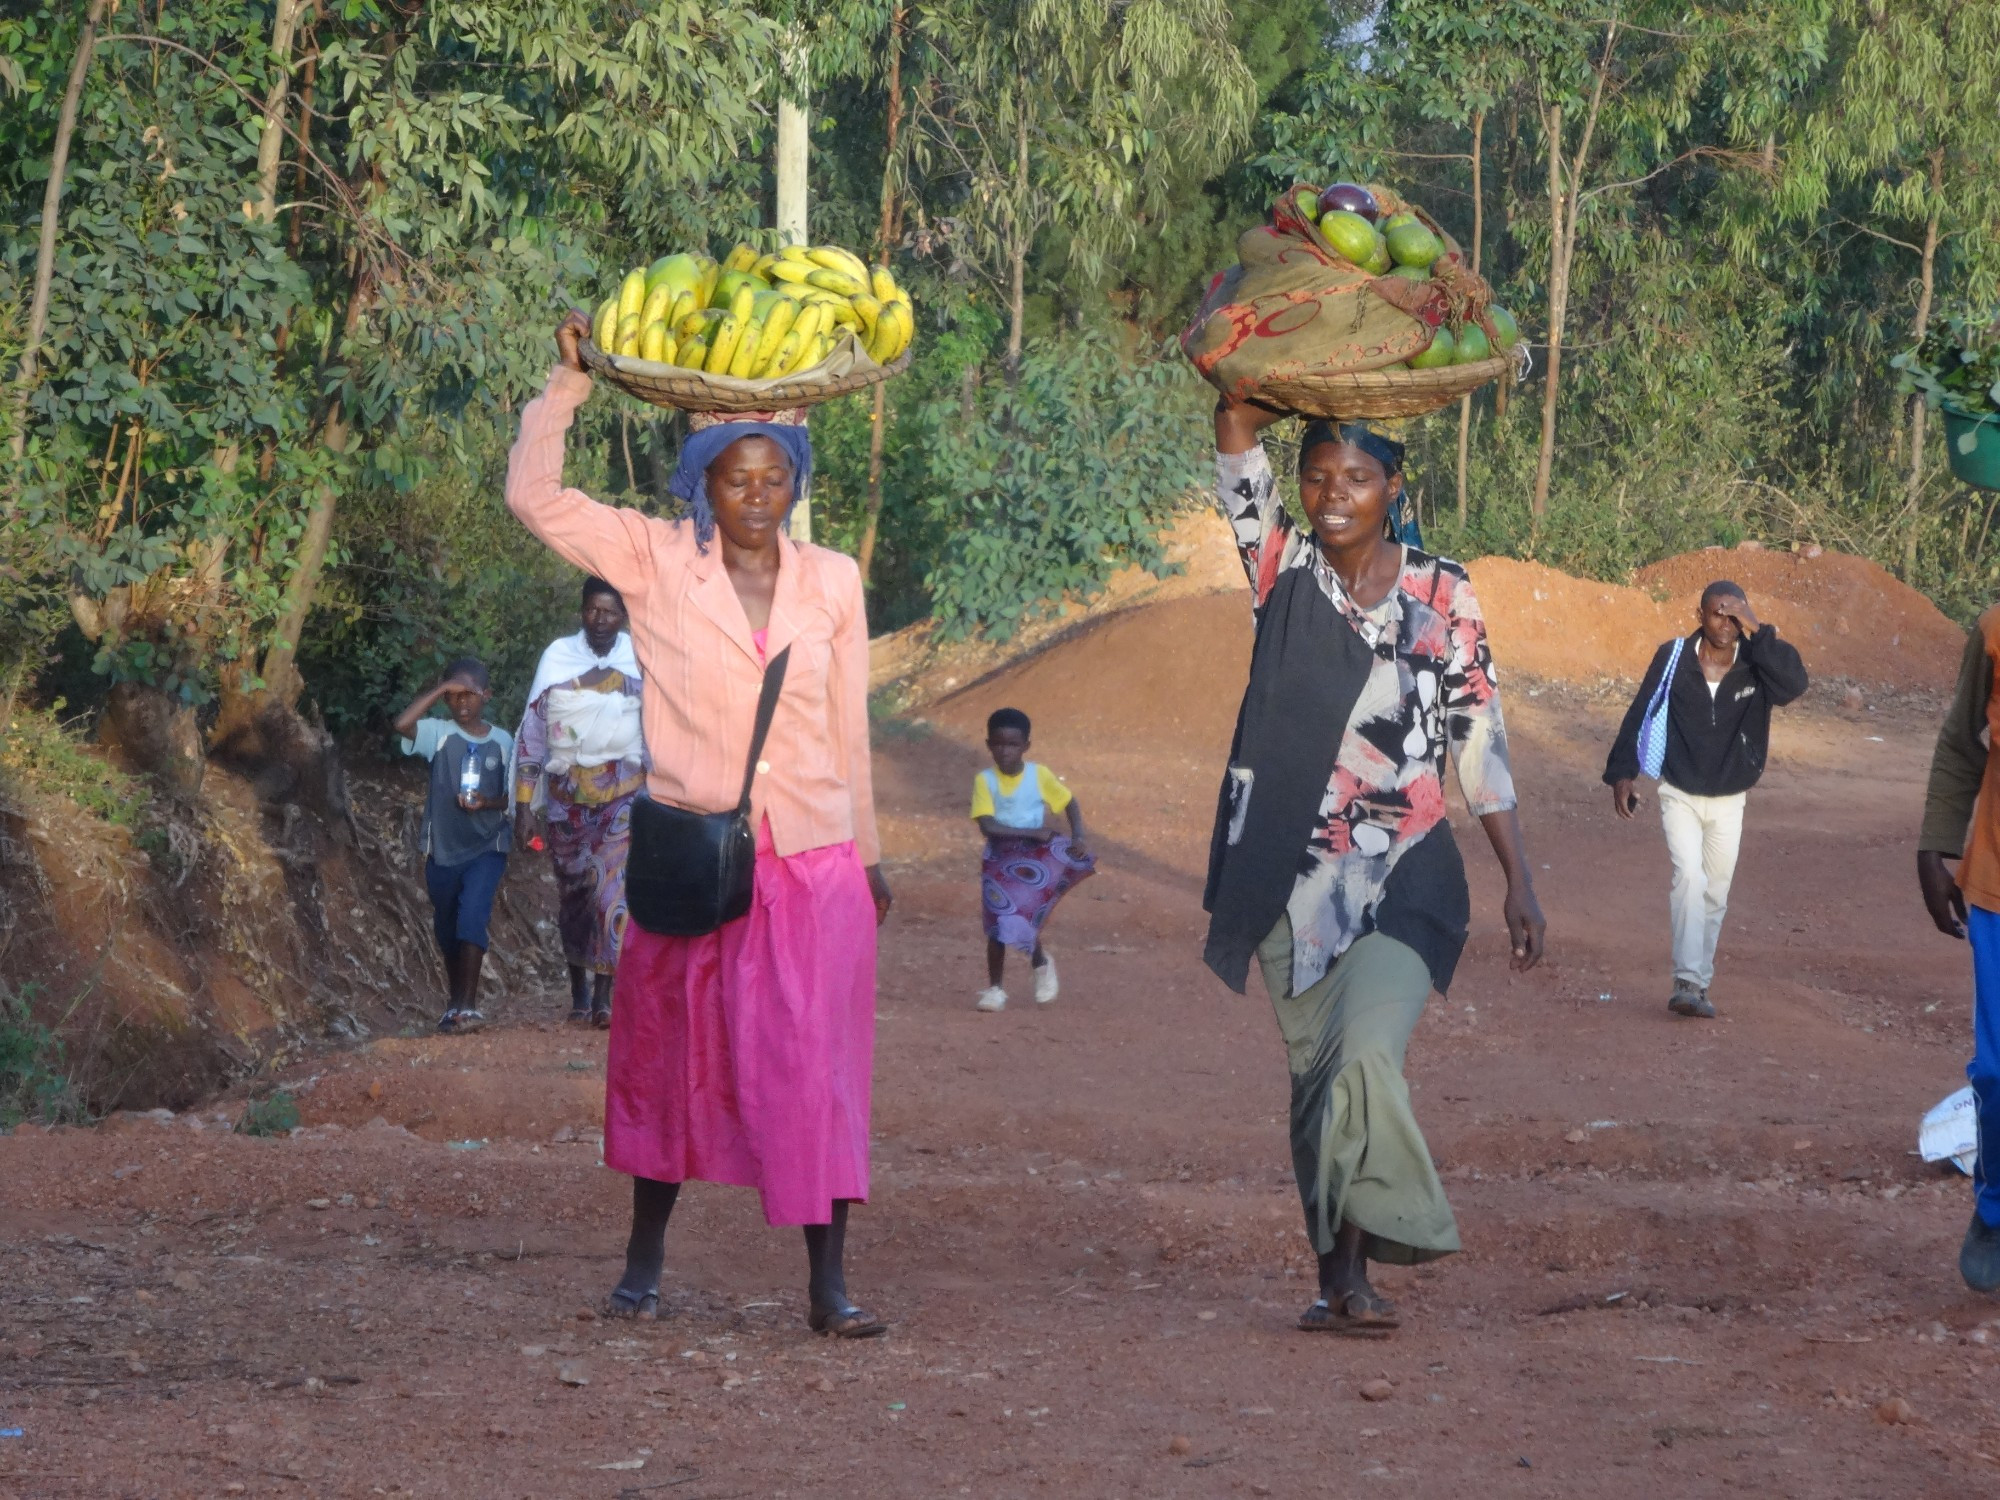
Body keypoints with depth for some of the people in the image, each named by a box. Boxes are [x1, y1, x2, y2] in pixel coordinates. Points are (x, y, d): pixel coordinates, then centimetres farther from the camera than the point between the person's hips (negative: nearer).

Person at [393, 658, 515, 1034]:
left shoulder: (502, 742, 2)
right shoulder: (439, 733, -2)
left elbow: (511, 795, 6)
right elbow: (402, 724, -22)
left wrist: (486, 803, -15)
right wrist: (439, 689, -18)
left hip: (486, 847, -2)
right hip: (443, 848, 2)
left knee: (473, 916, -20)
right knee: (447, 927, 14)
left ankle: (465, 1005, -20)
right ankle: (457, 1001, 32)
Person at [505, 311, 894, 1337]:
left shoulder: (832, 582, 7)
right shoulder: (654, 561, -1)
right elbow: (533, 495, -11)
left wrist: (866, 852, 17)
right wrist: (570, 380, -15)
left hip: (812, 859, 1)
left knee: (816, 1066, -5)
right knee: (669, 1057, 9)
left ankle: (828, 1283, -2)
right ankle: (644, 1259, 25)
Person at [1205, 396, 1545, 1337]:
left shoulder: (1442, 597, 1)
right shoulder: (1285, 572, 4)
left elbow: (1481, 745, 4)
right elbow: (1237, 433, -6)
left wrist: (1518, 882, 2)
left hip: (1404, 878, -2)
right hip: (1299, 876, 2)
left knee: (1365, 1055, -20)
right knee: (1315, 1077, 5)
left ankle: (1353, 1269, -16)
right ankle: (1338, 1277, 13)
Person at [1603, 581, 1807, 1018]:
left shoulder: (1756, 664, -8)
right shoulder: (1672, 659, -10)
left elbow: (1794, 682, -28)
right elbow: (1640, 714, -3)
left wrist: (1758, 633, -30)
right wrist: (1622, 773, -8)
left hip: (1729, 802, 2)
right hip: (1680, 795, -2)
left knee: (1714, 895, 9)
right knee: (1689, 876, -21)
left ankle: (1698, 985, 21)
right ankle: (1688, 982, -23)